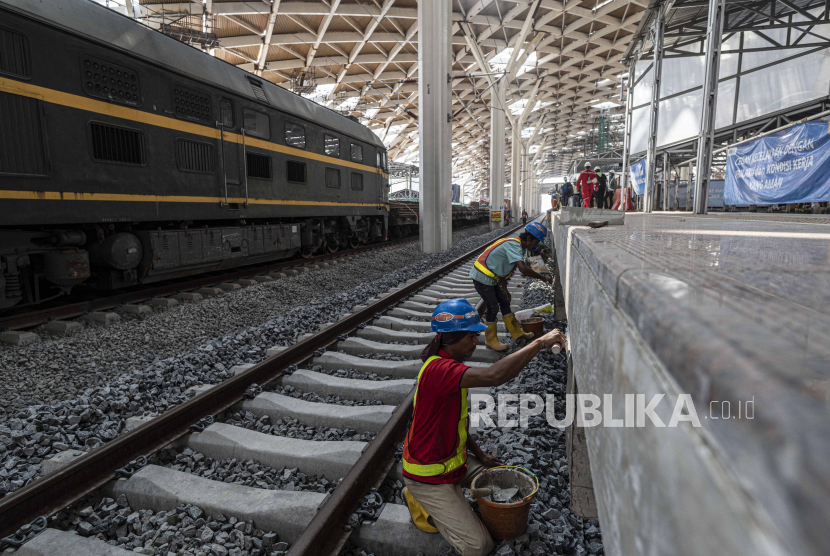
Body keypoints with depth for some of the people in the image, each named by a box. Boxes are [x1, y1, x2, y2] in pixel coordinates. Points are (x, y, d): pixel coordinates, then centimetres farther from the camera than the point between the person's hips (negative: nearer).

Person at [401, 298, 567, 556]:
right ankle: (422, 503, 11)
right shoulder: (438, 369, -33)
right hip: (429, 475, -9)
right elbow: (494, 375, -47)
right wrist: (540, 342, -40)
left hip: (453, 457, 9)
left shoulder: (448, 365, 1)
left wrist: (478, 454, 10)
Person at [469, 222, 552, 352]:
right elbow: (523, 269, -36)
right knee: (492, 307, -2)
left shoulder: (517, 246, 9)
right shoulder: (513, 244, -23)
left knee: (504, 302, 13)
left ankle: (517, 334, 24)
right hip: (482, 277, -10)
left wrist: (505, 290, 19)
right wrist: (543, 278, -24)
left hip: (489, 278, 10)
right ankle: (490, 340, 15)